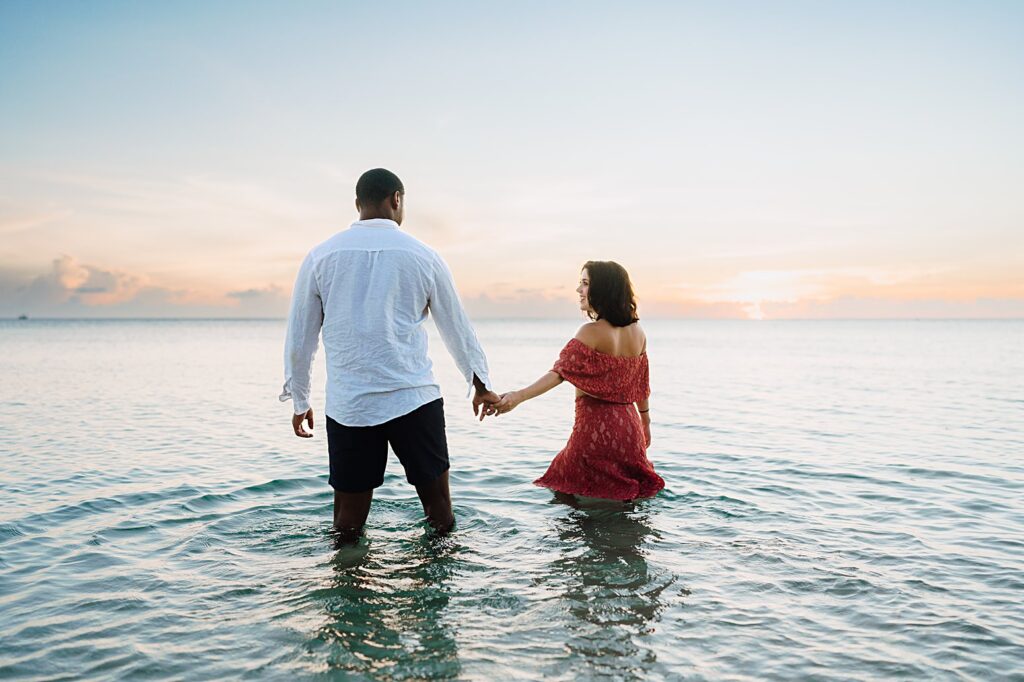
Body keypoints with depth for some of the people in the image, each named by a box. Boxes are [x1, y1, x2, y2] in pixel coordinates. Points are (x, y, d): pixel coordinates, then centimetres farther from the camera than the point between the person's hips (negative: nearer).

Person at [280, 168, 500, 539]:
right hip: (415, 399, -1)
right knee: (438, 507, 10)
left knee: (348, 522, 9)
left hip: (347, 405, 2)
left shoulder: (320, 256, 5)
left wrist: (300, 402, 21)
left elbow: (299, 338, 8)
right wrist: (481, 386, 25)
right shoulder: (422, 256, 3)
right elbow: (457, 328, 12)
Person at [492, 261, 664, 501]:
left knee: (566, 492, 8)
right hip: (628, 426, 7)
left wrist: (518, 396, -35)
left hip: (595, 427, -7)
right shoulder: (637, 332, 5)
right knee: (623, 497, 20)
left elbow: (560, 372, -26)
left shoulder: (591, 332, -15)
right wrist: (645, 422, 27)